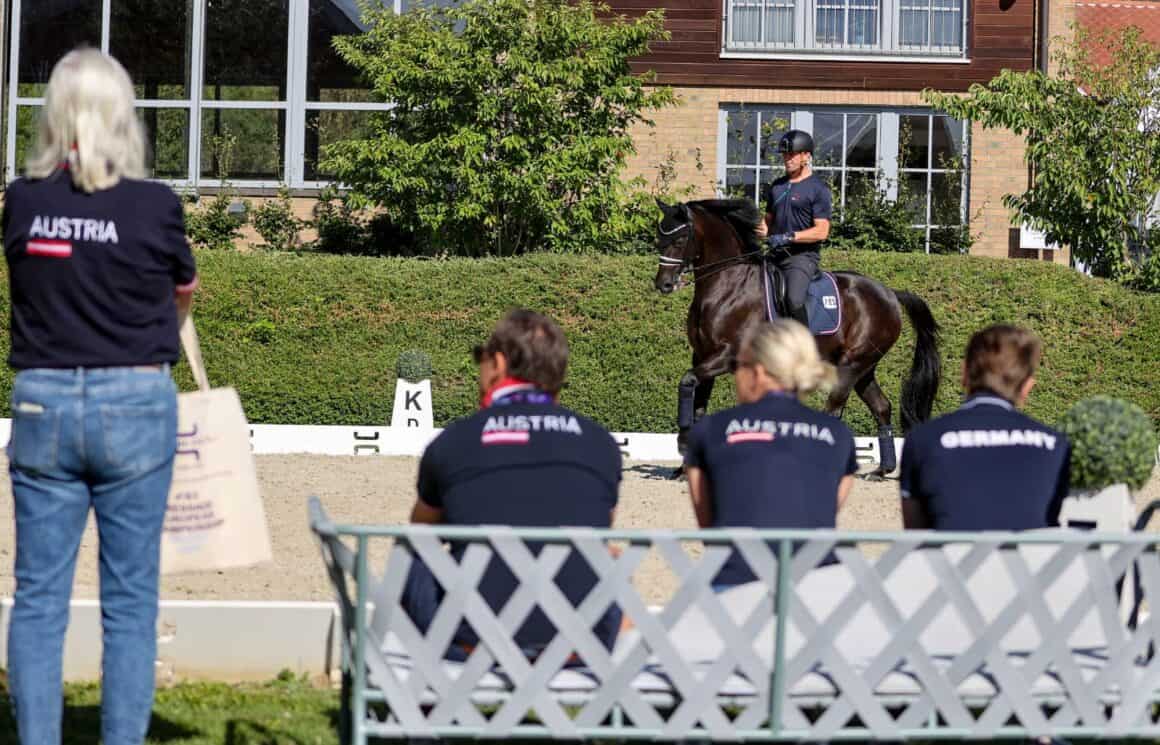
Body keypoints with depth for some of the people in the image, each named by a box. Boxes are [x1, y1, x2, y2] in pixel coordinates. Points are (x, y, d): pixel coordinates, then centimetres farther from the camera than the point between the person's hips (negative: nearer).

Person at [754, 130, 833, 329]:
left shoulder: (818, 189, -5)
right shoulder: (777, 186, 16)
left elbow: (821, 231, -12)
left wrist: (789, 237, -20)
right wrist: (762, 229, -1)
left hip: (803, 255, -8)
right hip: (777, 255, 8)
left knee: (794, 299, -30)